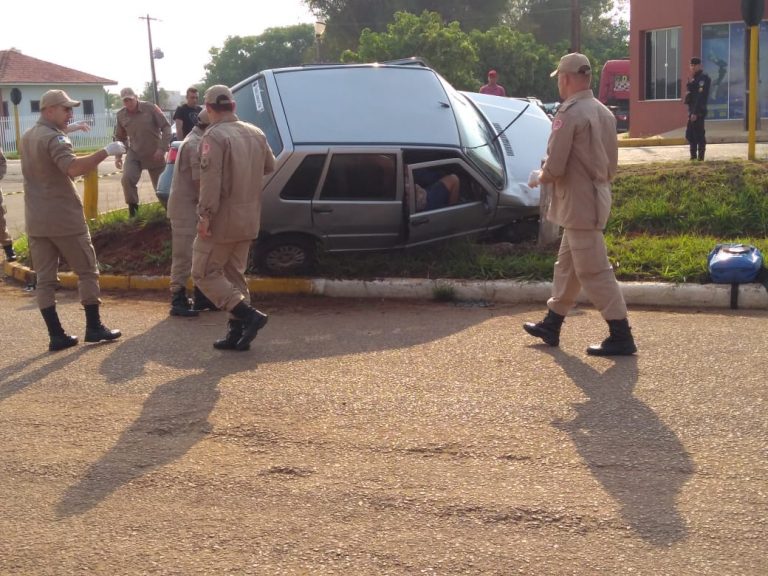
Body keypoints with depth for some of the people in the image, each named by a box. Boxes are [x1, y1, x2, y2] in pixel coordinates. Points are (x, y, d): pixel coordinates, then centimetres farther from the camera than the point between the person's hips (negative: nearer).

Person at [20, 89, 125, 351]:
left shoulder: (27, 137, 14)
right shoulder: (54, 138, -14)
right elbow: (73, 167, -32)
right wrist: (106, 152, -32)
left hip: (36, 221, 8)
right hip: (64, 218, -8)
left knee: (45, 278, 6)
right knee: (87, 271, 5)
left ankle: (56, 335, 5)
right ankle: (94, 327, 10)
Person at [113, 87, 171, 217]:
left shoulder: (150, 108, -14)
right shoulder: (121, 115, -3)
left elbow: (166, 127, -12)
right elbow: (120, 137, 11)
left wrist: (162, 148, -19)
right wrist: (118, 156, 4)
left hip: (155, 154, -2)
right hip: (134, 154, 2)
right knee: (127, 179, -21)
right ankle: (133, 206, -1)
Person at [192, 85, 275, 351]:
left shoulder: (215, 136, -16)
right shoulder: (256, 134, 7)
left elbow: (210, 181, -22)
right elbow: (269, 166, 19)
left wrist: (205, 216, -20)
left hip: (223, 219, -8)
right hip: (249, 219, 8)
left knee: (204, 274, 2)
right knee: (234, 274, 16)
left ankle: (249, 315, -9)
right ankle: (237, 333, 14)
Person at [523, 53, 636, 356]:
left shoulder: (569, 114, -18)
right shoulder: (603, 112, 11)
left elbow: (555, 166, -20)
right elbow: (611, 163, 16)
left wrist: (538, 178, 0)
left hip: (580, 203, -10)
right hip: (596, 195, 10)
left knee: (593, 271, -5)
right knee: (566, 265, 19)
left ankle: (621, 337, -2)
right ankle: (552, 325, 31)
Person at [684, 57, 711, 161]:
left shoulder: (703, 77, -11)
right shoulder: (694, 77, 18)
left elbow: (700, 96, -17)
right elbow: (689, 89, 6)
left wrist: (695, 112, -21)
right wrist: (690, 80, -11)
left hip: (698, 110, -9)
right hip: (692, 109, 9)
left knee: (699, 133, -6)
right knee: (689, 134, 11)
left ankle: (700, 156, -1)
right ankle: (693, 155, 19)